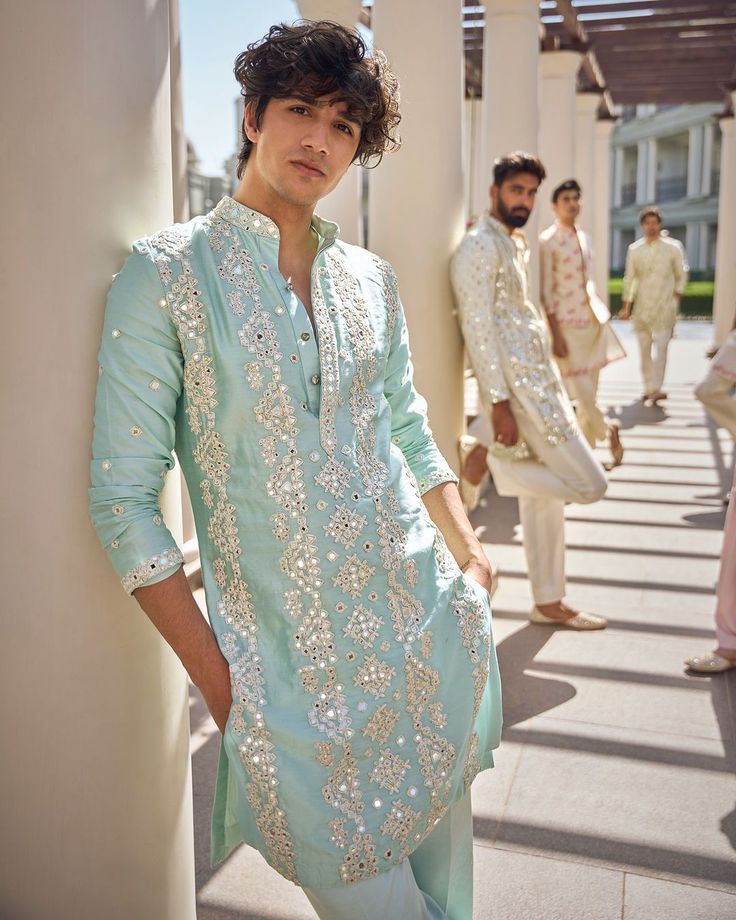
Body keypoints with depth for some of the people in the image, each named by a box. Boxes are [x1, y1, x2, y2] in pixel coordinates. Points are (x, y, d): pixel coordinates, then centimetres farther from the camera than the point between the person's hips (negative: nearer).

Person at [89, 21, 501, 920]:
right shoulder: (167, 273, -9)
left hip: (426, 619, 5)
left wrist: (467, 551, 4)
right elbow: (124, 499, -10)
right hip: (291, 659, -4)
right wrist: (218, 681, -11)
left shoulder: (370, 277, 6)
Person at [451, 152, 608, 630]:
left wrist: (552, 376, 20)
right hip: (520, 388, -9)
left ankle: (549, 602, 22)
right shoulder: (480, 246, -13)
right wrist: (498, 403, -23)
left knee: (545, 496, 12)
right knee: (590, 483, -8)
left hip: (542, 379, 9)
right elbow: (478, 328, -19)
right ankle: (495, 465, 4)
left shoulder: (518, 243, 17)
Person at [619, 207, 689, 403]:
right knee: (644, 348, 7)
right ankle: (649, 388, 16)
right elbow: (629, 278, 7)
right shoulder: (634, 249, 4)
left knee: (660, 346, -15)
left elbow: (681, 276, 8)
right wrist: (626, 306, 5)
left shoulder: (673, 247, 0)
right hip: (642, 307, 3)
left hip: (665, 307, -2)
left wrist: (676, 297, 0)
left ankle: (656, 388, -17)